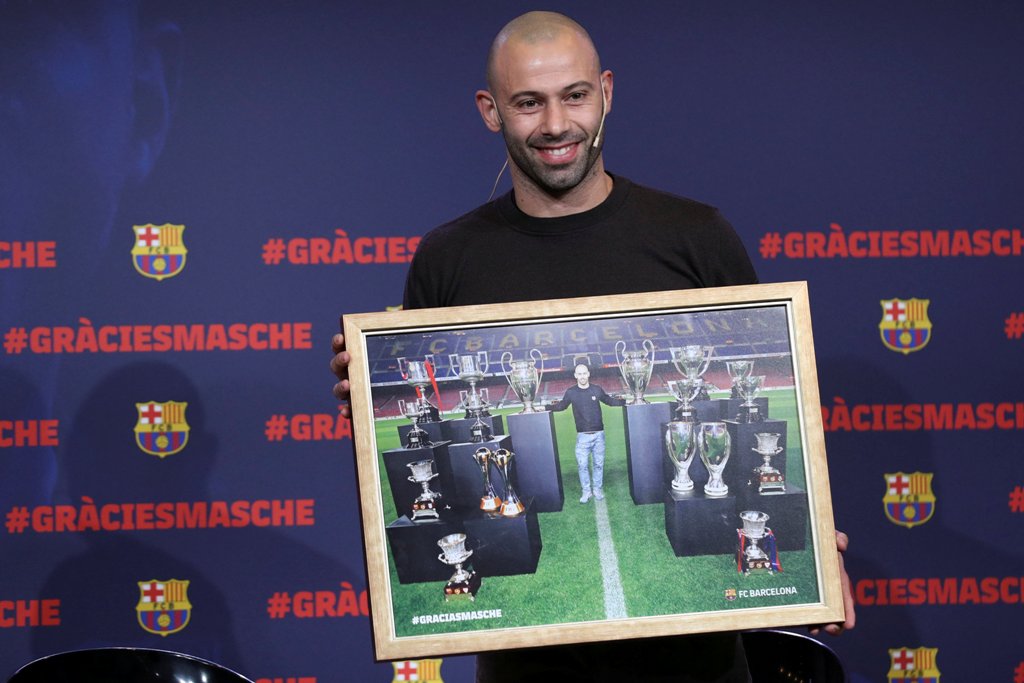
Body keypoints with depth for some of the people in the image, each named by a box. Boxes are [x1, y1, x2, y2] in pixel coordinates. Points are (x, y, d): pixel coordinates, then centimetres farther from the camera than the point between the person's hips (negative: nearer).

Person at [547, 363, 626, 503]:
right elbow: (561, 405, 14)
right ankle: (586, 491, 11)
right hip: (582, 436, -1)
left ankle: (597, 489, 21)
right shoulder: (571, 392, -3)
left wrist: (625, 401, 11)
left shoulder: (597, 389, -1)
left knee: (599, 463, 7)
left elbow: (609, 400, 16)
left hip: (598, 434, 1)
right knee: (582, 465, -2)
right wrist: (546, 407, 4)